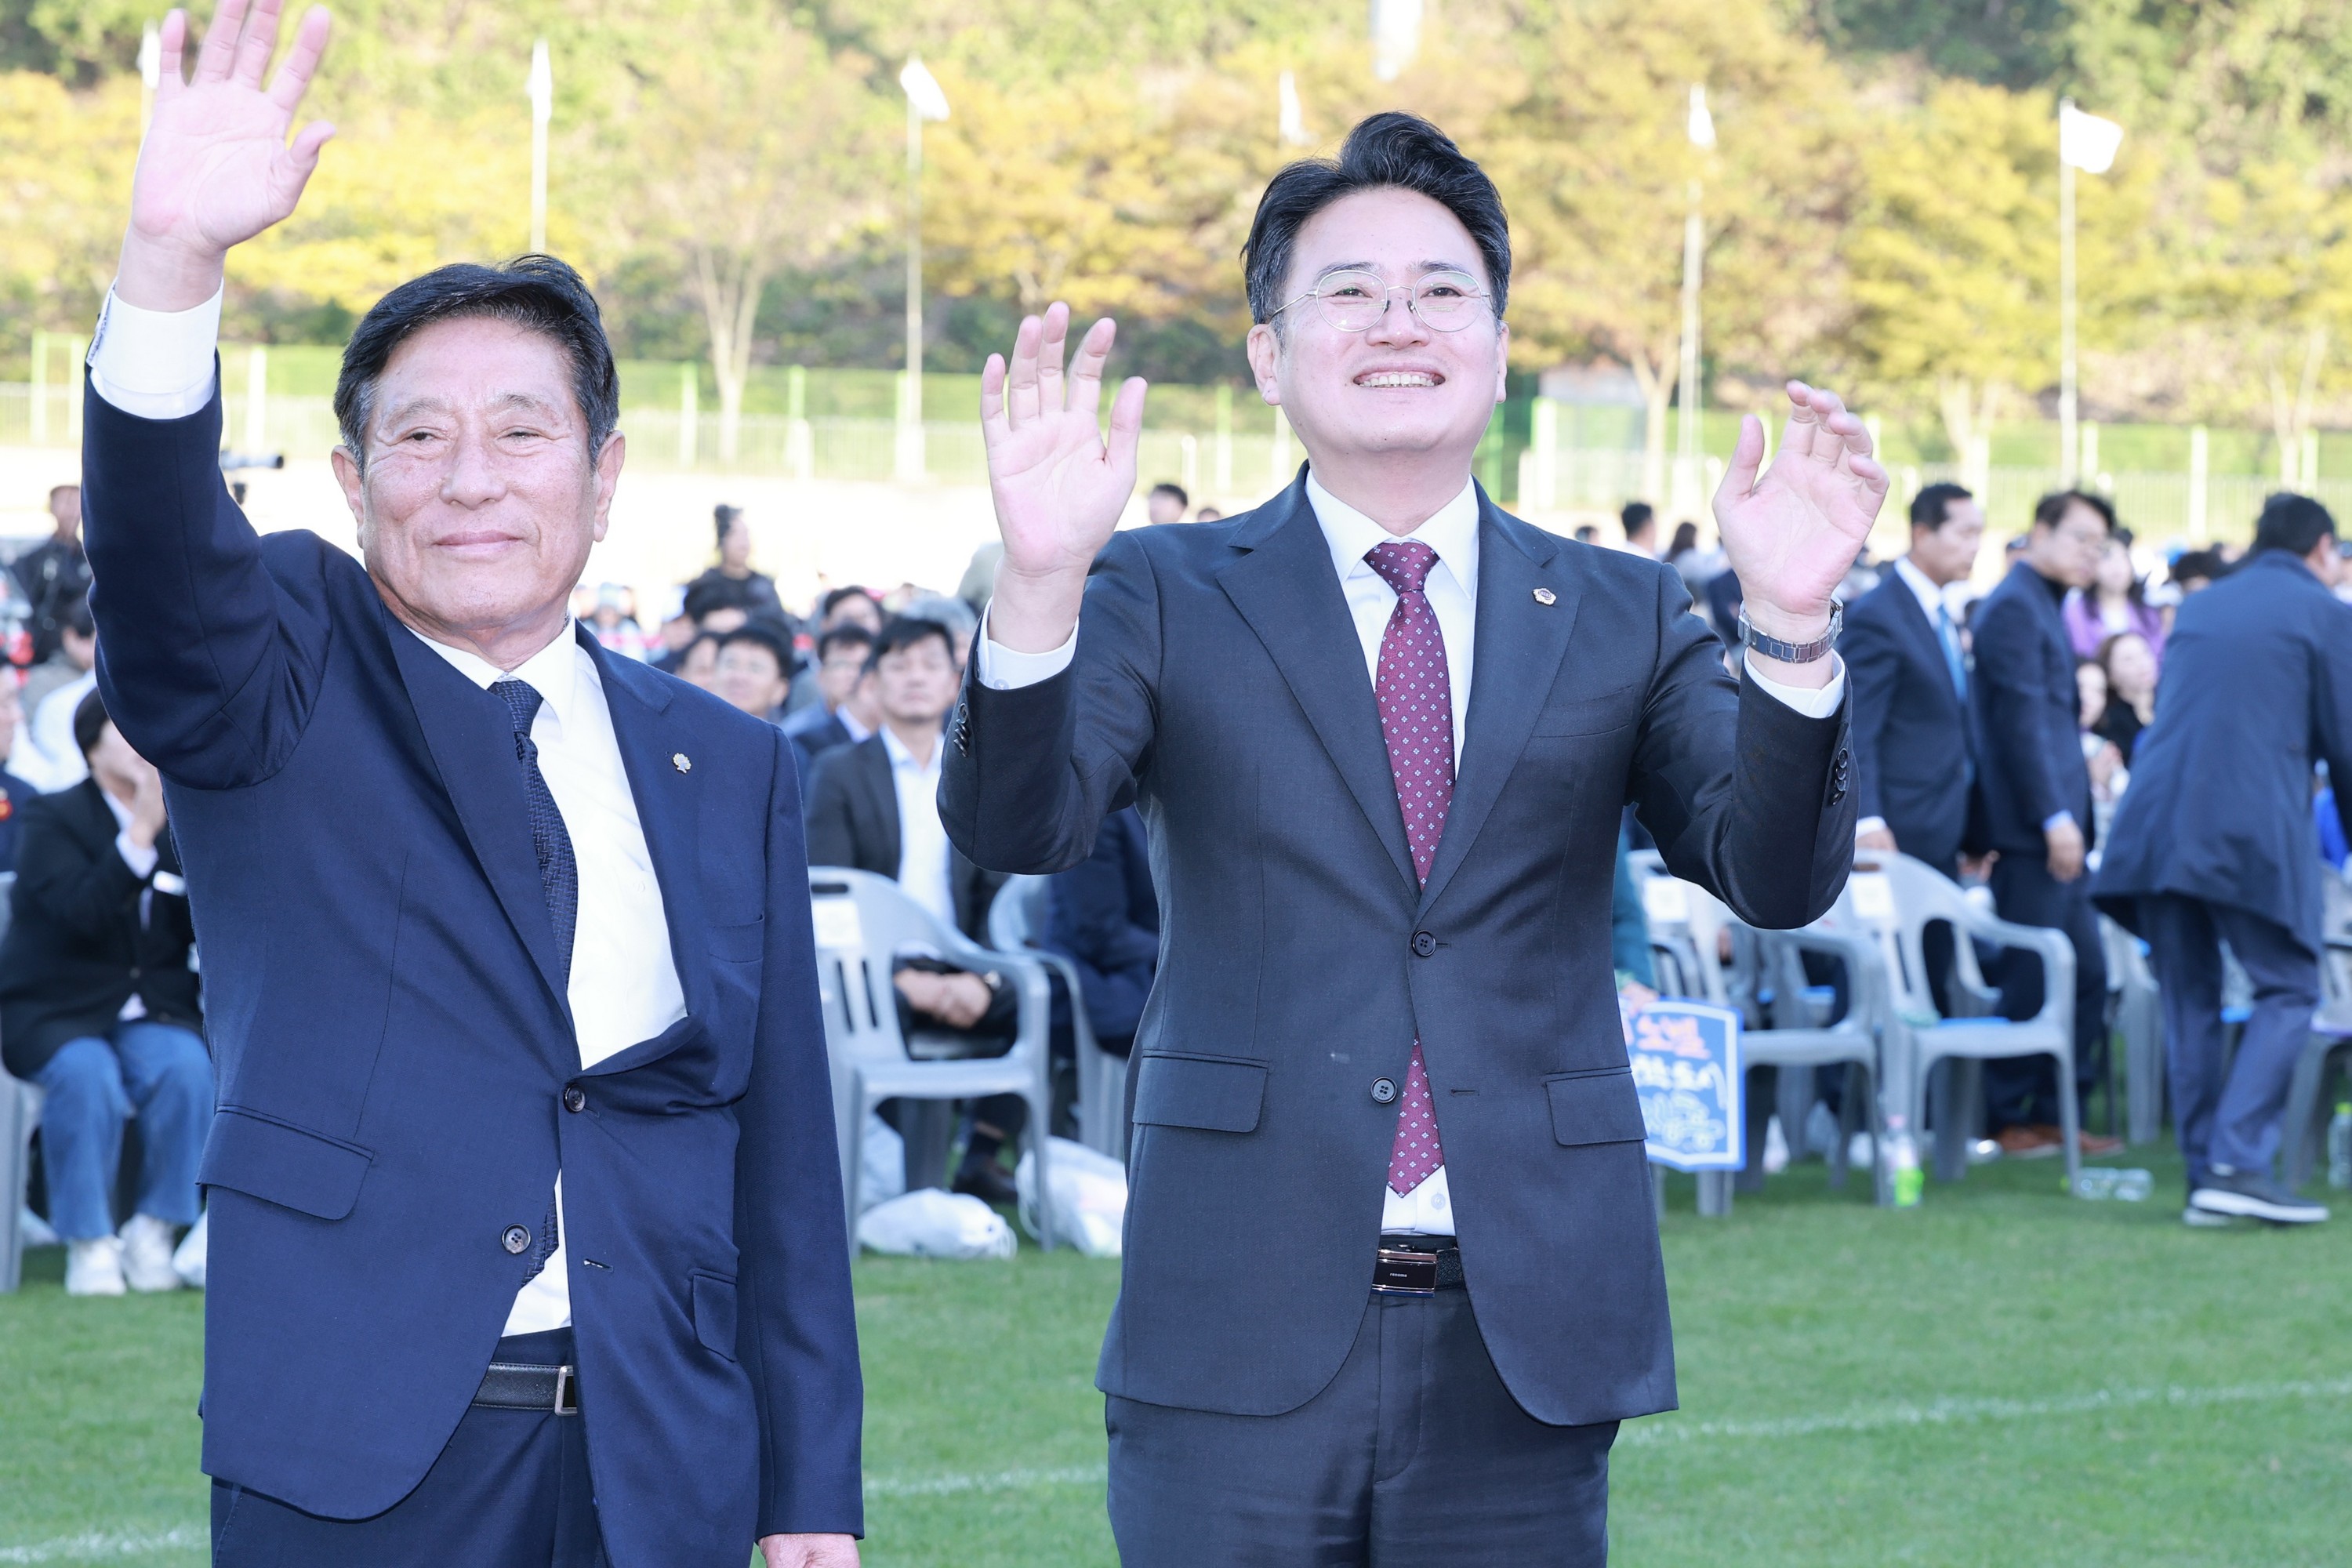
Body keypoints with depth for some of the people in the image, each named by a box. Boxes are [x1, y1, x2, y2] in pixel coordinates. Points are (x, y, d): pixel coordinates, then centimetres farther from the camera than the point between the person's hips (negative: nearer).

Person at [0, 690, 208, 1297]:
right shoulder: (54, 817, -3)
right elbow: (83, 913, -21)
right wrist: (142, 829, -27)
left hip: (152, 1010, 3)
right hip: (55, 1013, -3)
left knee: (187, 1068, -30)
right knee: (87, 1075, -35)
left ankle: (153, 1234, -17)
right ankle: (90, 1243, -21)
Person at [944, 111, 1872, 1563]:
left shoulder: (1622, 616, 8)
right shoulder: (1168, 599, 4)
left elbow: (1780, 879, -4)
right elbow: (1018, 827, -11)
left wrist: (1791, 620, -21)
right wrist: (1042, 579, -29)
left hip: (1523, 1354, 1)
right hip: (1246, 1334, -1)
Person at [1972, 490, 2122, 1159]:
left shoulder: (2042, 608, 20)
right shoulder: (2013, 607, -11)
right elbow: (2021, 720, -17)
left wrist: (2073, 817, 18)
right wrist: (2055, 818, -20)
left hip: (2056, 828, 10)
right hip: (2031, 830, -10)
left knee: (2086, 974, 10)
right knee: (2030, 979, -5)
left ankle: (2058, 1114, 15)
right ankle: (2011, 1121, 2)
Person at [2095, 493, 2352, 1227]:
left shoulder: (2198, 608, 20)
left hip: (2157, 823, 5)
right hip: (2253, 829, -5)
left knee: (2190, 1001, 11)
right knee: (2287, 991, 3)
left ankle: (2204, 1178, 9)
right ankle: (2237, 1162, -12)